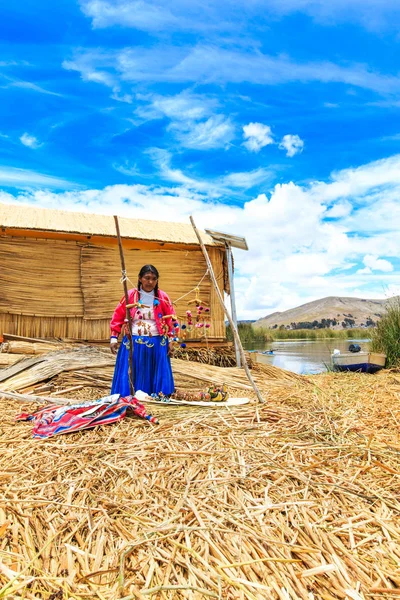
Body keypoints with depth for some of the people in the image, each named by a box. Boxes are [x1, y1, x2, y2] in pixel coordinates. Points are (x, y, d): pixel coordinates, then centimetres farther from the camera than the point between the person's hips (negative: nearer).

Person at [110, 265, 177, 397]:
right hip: (133, 343, 0)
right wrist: (114, 338, -2)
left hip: (157, 344, 0)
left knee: (156, 377, 8)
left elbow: (171, 320, 2)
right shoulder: (130, 295, -2)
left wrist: (171, 340, -1)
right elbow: (118, 317, 2)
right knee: (130, 376, 5)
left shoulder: (162, 297, -1)